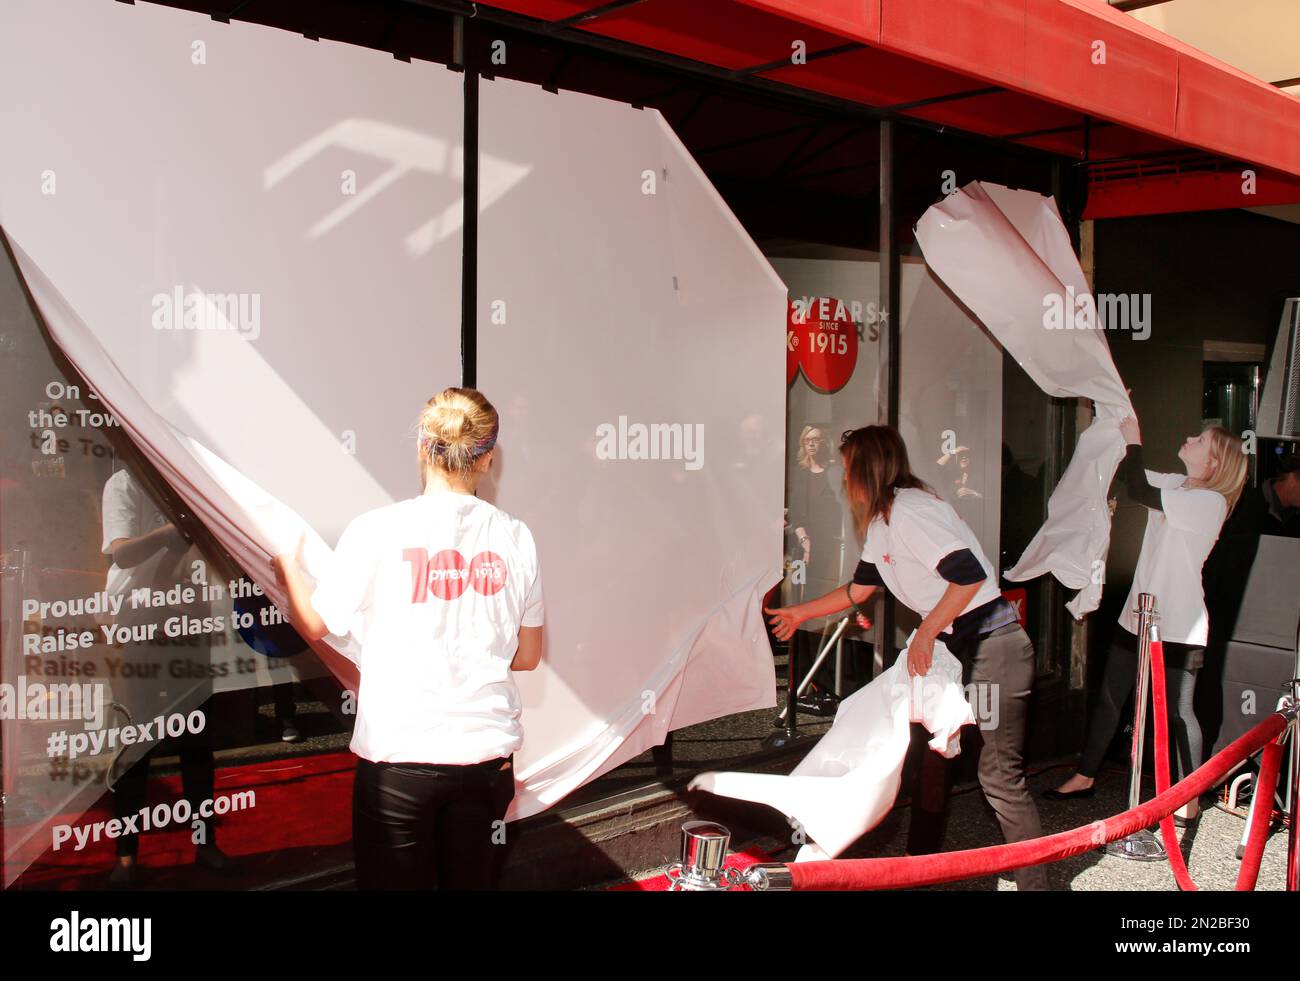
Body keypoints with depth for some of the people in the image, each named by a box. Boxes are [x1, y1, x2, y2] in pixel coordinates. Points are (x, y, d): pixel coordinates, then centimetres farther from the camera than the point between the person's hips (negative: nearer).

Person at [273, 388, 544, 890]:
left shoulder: (377, 531, -10)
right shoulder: (514, 536, -1)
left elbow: (315, 623, 4)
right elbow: (526, 658, 7)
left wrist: (288, 565, 22)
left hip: (400, 757, -3)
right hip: (487, 753, 3)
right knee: (471, 881, 18)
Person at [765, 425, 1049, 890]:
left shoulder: (909, 511, -19)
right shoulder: (883, 521, 12)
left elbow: (970, 574, -26)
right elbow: (858, 589, 24)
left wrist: (925, 633, -18)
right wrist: (799, 612, 31)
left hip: (992, 645, -10)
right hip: (955, 647, 10)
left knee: (999, 773, -6)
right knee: (932, 755, 15)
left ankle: (1035, 881, 5)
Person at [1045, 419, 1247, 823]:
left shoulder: (1211, 502, -17)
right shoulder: (1176, 485, 8)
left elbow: (1140, 491, -26)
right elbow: (1126, 471, 14)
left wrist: (1133, 436, -19)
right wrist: (1118, 424, 5)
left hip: (1179, 627, -8)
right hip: (1138, 615, 8)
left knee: (1178, 711, 2)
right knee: (1109, 699, 13)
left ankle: (1188, 800, 15)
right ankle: (1085, 777, 25)